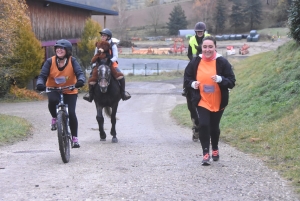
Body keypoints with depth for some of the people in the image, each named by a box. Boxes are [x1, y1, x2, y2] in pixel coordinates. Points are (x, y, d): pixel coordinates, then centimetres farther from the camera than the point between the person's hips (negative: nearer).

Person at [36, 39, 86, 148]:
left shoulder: (72, 61, -12)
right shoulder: (50, 61, -11)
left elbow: (80, 73, -22)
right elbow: (42, 75, -15)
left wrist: (80, 81, -46)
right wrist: (40, 84, -37)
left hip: (70, 91, 0)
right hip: (53, 90, 0)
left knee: (71, 113, -11)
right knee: (53, 100, -34)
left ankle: (75, 138, 8)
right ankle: (54, 118, -1)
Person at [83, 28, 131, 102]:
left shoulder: (113, 46, 0)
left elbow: (115, 56, -9)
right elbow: (95, 57, 13)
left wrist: (111, 61, -29)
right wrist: (94, 65, -1)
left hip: (112, 65, -2)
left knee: (121, 77, -23)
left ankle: (123, 92, -4)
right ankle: (90, 94, 1)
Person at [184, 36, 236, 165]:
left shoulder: (222, 62, -8)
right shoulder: (195, 62, -3)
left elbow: (232, 82, -8)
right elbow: (187, 79, 9)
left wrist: (220, 79, -26)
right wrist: (192, 84, -14)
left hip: (218, 102, 0)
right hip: (201, 101, 0)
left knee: (214, 127, 13)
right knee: (203, 125, -13)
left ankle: (215, 149, 38)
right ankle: (206, 154, -3)